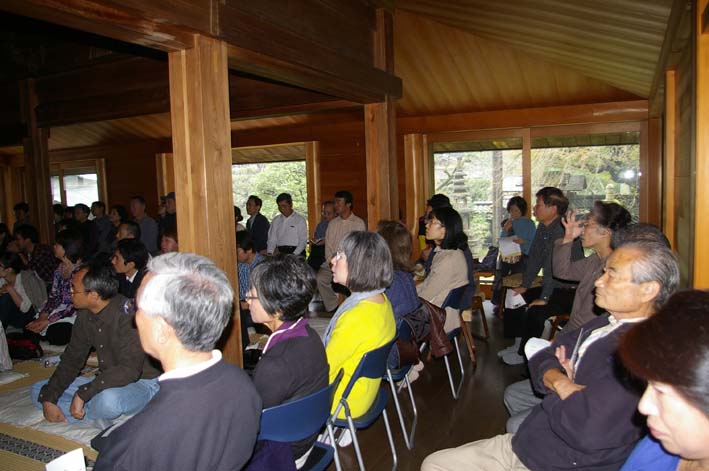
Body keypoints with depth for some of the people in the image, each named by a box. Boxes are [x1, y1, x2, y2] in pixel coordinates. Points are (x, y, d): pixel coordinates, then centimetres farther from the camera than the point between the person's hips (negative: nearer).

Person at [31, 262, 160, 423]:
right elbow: (71, 359, 6)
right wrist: (48, 399, -5)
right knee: (38, 390, 3)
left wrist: (82, 394, -29)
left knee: (108, 399, -40)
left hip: (140, 384, -8)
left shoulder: (128, 314, -25)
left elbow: (129, 370, -30)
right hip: (105, 383, 8)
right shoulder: (85, 315, 1)